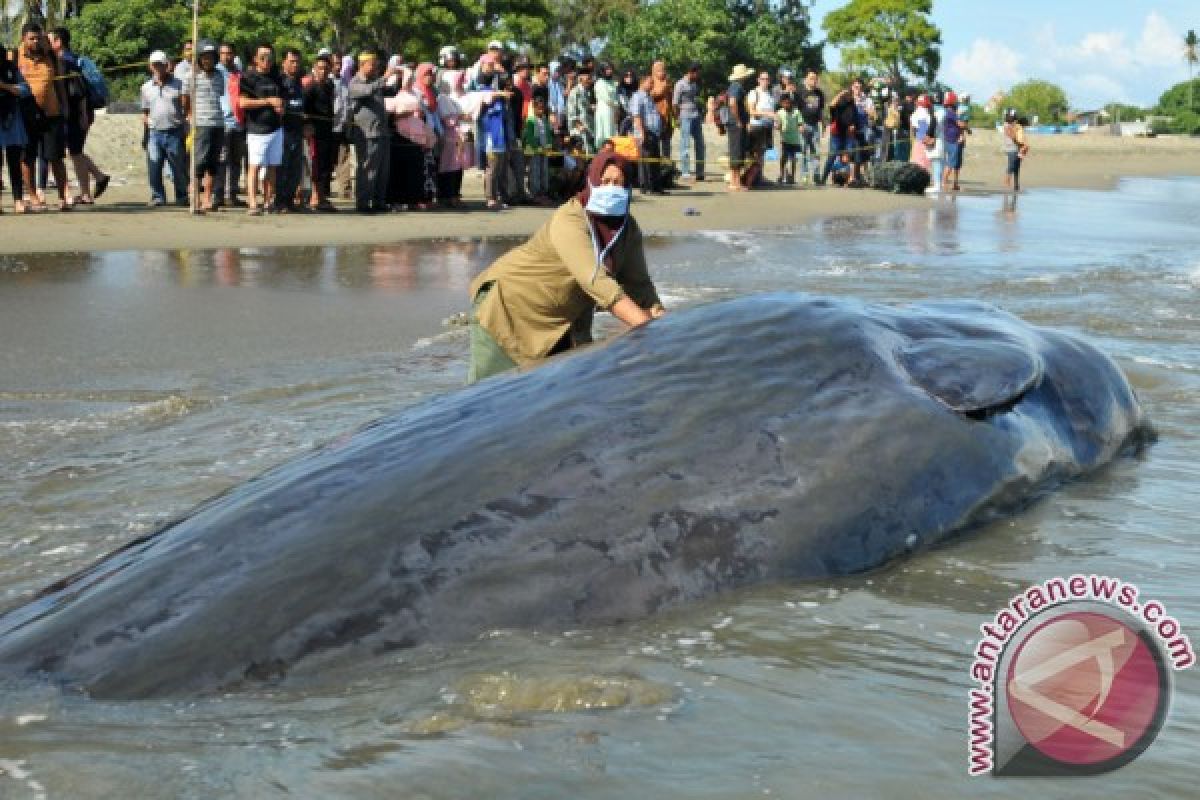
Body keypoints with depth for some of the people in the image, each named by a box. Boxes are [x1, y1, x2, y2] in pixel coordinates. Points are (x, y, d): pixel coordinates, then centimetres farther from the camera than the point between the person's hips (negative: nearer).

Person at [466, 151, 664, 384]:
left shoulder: (628, 230, -7)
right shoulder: (569, 222, -30)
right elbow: (595, 280, -41)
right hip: (508, 304, -7)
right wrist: (645, 325, -48)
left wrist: (659, 317, -23)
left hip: (561, 320, 7)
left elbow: (637, 283, -3)